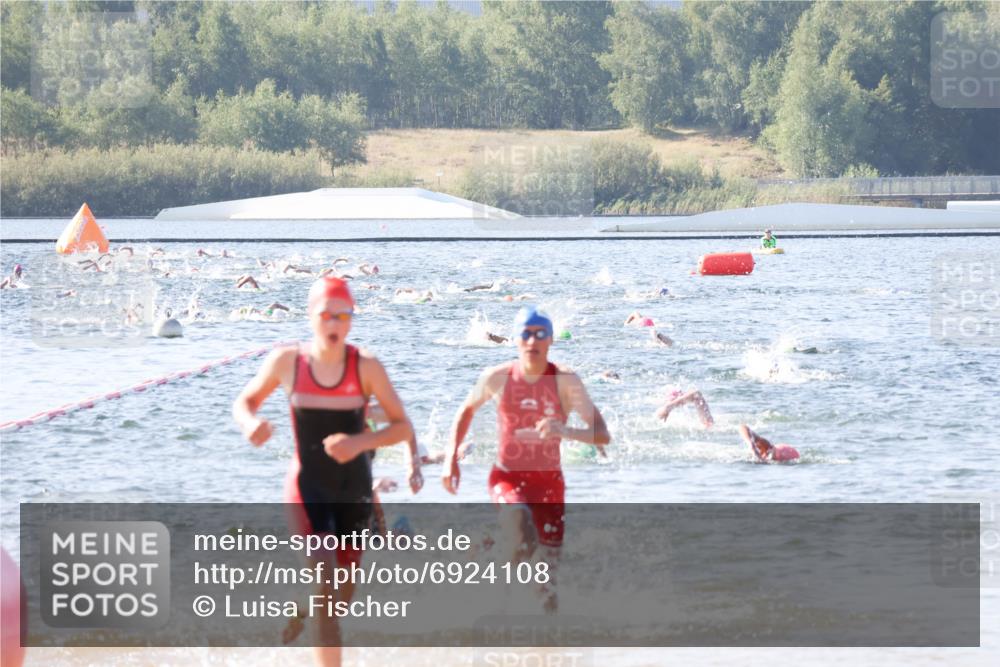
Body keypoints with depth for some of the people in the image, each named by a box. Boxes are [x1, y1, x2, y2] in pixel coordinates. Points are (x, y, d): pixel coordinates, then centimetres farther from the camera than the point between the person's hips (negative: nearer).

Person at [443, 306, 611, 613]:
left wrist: (567, 432, -38)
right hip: (508, 478, -1)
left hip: (549, 481, 1)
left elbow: (602, 435, -19)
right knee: (522, 537, -33)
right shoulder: (497, 378, -8)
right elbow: (467, 409, 14)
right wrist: (451, 457, 6)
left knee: (549, 575, 3)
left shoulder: (565, 381, -13)